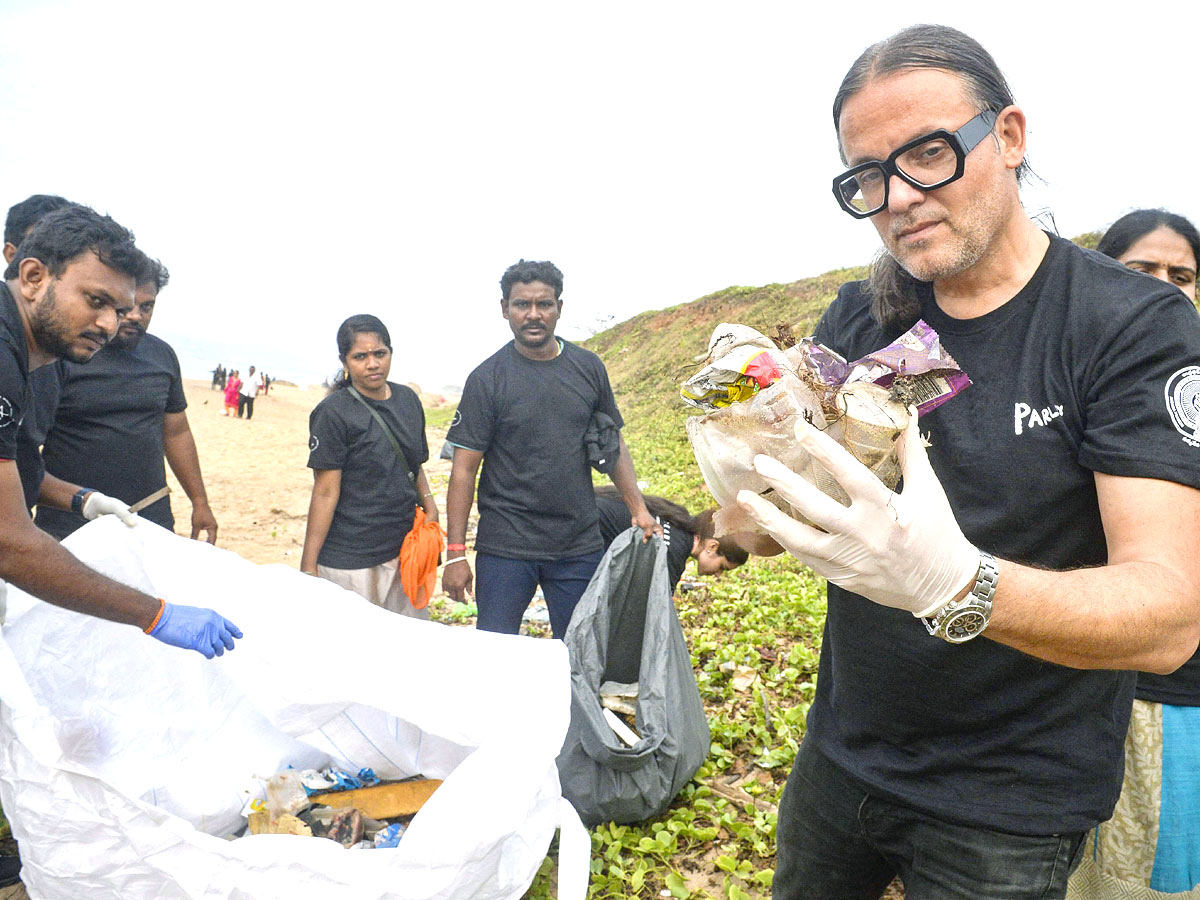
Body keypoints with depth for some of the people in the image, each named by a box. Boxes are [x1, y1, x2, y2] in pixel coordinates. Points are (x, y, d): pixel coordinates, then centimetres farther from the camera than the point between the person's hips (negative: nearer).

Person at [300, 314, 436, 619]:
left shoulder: (408, 400, 9)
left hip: (404, 549, 6)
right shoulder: (333, 413, -9)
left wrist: (428, 502, 3)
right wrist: (308, 565, -12)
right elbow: (325, 492, -12)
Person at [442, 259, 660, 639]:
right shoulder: (486, 379, -6)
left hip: (579, 546, 3)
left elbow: (613, 443, 13)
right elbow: (464, 469, -6)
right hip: (505, 547, -2)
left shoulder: (588, 367, 4)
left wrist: (639, 510, 5)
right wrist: (455, 553, -9)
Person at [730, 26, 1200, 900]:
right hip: (842, 756, 4)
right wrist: (747, 464, -27)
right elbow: (758, 524, -4)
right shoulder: (857, 319, -3)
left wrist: (954, 584, -41)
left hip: (1010, 814, -4)